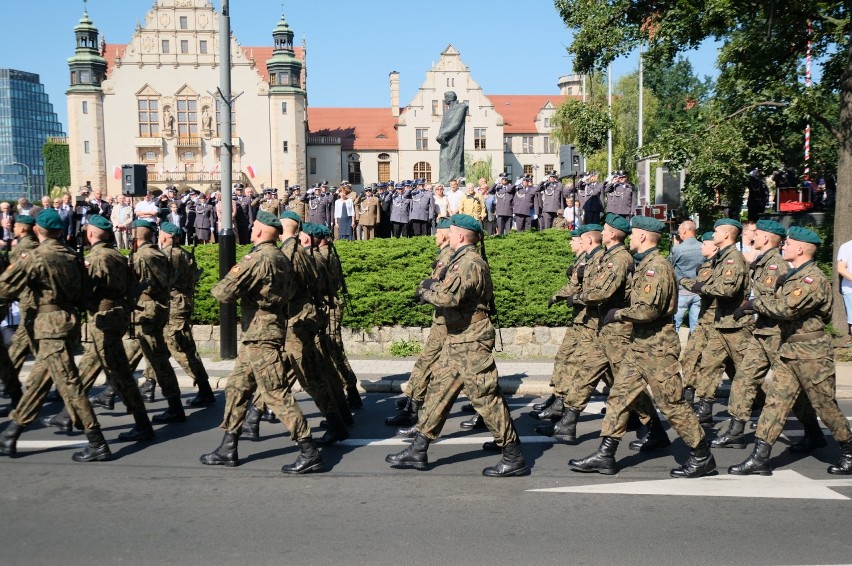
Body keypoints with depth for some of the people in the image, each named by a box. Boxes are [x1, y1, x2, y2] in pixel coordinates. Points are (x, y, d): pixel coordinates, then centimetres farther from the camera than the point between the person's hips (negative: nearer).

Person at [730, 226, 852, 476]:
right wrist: (763, 303, 0)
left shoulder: (813, 279, -18)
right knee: (775, 401, 4)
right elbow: (778, 302, 19)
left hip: (811, 353, -9)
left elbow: (786, 308, -27)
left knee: (825, 406, 4)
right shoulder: (793, 276, 13)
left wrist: (758, 302, -13)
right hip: (788, 350, 9)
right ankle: (759, 458, 5)